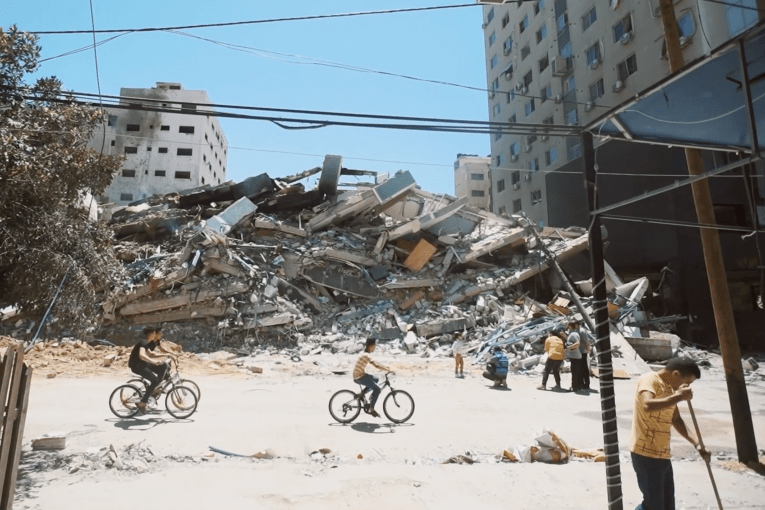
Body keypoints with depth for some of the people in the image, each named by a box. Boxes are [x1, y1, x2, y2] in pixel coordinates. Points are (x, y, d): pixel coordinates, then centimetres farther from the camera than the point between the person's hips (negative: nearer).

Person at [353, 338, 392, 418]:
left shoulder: (365, 354, 12)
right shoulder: (366, 355, -18)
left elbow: (374, 363, 20)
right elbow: (376, 366, -25)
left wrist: (385, 367, 13)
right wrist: (388, 370, -21)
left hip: (361, 375, 10)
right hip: (359, 377, -10)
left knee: (375, 379, 25)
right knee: (377, 389, -11)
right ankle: (371, 409, -4)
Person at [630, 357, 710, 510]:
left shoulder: (670, 388, 12)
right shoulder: (648, 380, -16)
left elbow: (675, 419, 20)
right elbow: (647, 406, -36)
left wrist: (696, 443, 9)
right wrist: (678, 397, -28)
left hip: (662, 455, 9)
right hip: (646, 454, -9)